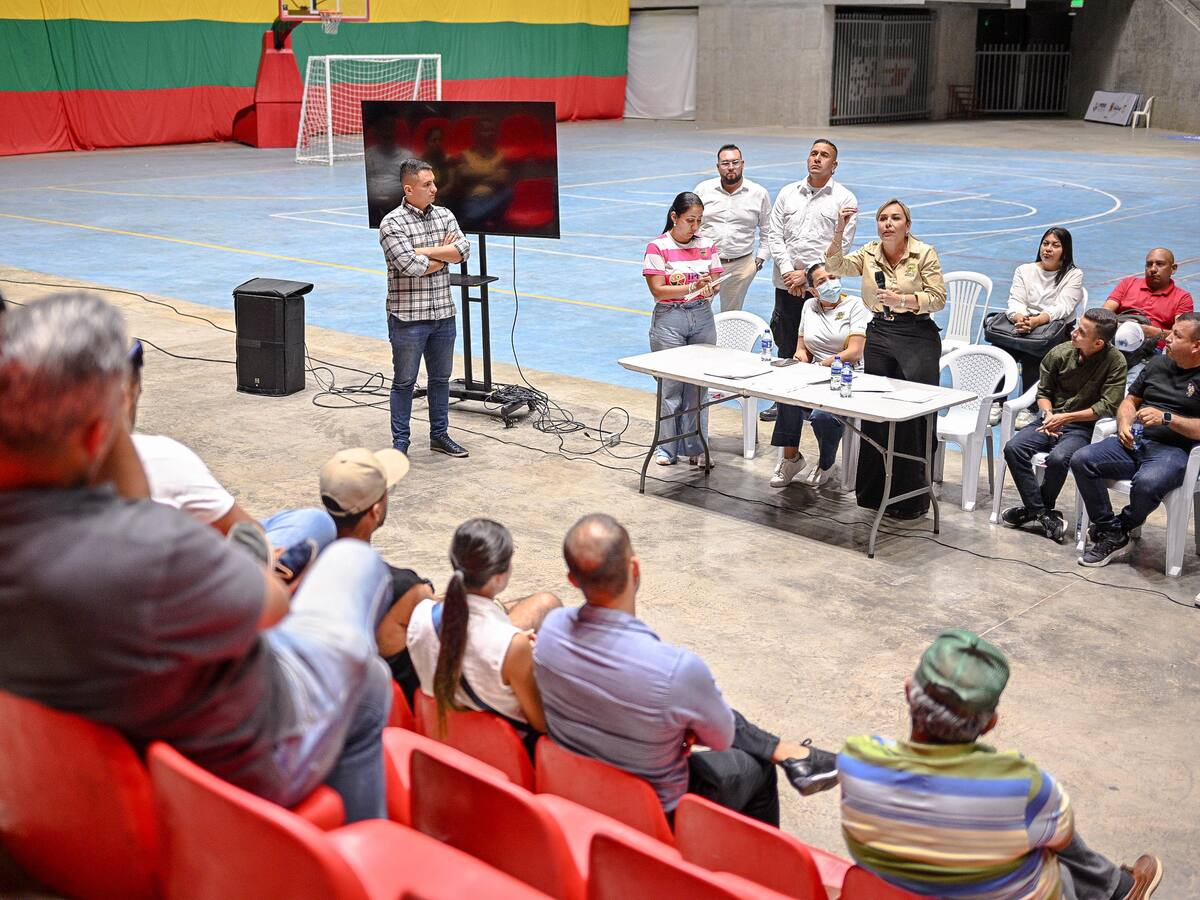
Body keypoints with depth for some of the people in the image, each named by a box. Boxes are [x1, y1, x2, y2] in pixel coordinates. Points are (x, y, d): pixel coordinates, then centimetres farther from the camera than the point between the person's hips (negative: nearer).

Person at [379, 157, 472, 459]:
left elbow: (463, 250, -8)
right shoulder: (392, 223, -12)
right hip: (408, 318, -5)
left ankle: (439, 435, 29)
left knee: (441, 378, 15)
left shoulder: (444, 215, 6)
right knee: (404, 381, 4)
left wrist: (424, 251, -16)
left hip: (443, 315, 6)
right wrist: (444, 253, -7)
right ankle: (400, 442, 14)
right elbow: (411, 267, -22)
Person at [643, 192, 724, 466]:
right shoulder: (658, 248, -7)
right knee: (671, 385, -1)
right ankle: (666, 446, 10)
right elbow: (658, 290, -12)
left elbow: (716, 283, 6)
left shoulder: (707, 245, 6)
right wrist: (693, 287, -23)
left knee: (698, 384, 6)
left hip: (702, 317, 4)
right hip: (669, 319, -4)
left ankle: (695, 446, 15)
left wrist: (711, 290, -17)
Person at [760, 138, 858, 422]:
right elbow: (774, 234, 7)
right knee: (785, 344, 9)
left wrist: (808, 274, -12)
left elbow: (841, 245, -6)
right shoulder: (788, 192, 12)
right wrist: (787, 271, -6)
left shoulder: (845, 199, 1)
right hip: (786, 283, 4)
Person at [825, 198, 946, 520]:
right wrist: (839, 233, -17)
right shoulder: (869, 253, 8)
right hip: (879, 335, 4)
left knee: (915, 416, -8)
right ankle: (874, 493, 18)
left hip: (918, 336, -4)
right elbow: (834, 266, -4)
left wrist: (902, 300, -20)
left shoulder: (924, 253, -3)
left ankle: (911, 499, 0)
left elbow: (938, 298, -6)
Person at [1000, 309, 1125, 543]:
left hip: (1083, 426, -4)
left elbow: (1108, 406, -13)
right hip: (1052, 418, 4)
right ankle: (1042, 513, -14)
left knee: (1058, 458, -33)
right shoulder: (1060, 353, 0)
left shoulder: (1115, 361, -10)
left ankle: (1035, 507, -4)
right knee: (1013, 448, -21)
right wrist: (1048, 414, -8)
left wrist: (1066, 418, -16)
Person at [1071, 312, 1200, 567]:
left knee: (1146, 483, -38)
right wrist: (1124, 424, 4)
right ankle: (1111, 534, -11)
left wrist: (1167, 418, -16)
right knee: (1081, 460, -18)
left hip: (1173, 450, -6)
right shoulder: (1157, 362, 18)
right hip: (1134, 441, 6)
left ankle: (1121, 527, -5)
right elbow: (1130, 400, 24)